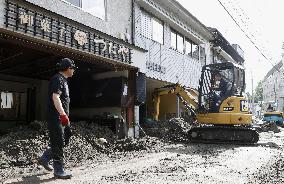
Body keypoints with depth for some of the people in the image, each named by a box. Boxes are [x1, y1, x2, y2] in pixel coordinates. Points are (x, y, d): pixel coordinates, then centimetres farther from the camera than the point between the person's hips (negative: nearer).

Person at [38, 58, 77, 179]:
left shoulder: (63, 80, 20)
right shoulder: (58, 79, -12)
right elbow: (55, 97, -23)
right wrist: (63, 114, -30)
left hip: (62, 117, 10)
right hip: (56, 117, -10)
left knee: (66, 139, 14)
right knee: (58, 143, -4)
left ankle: (44, 159, 25)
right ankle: (58, 171, 5)